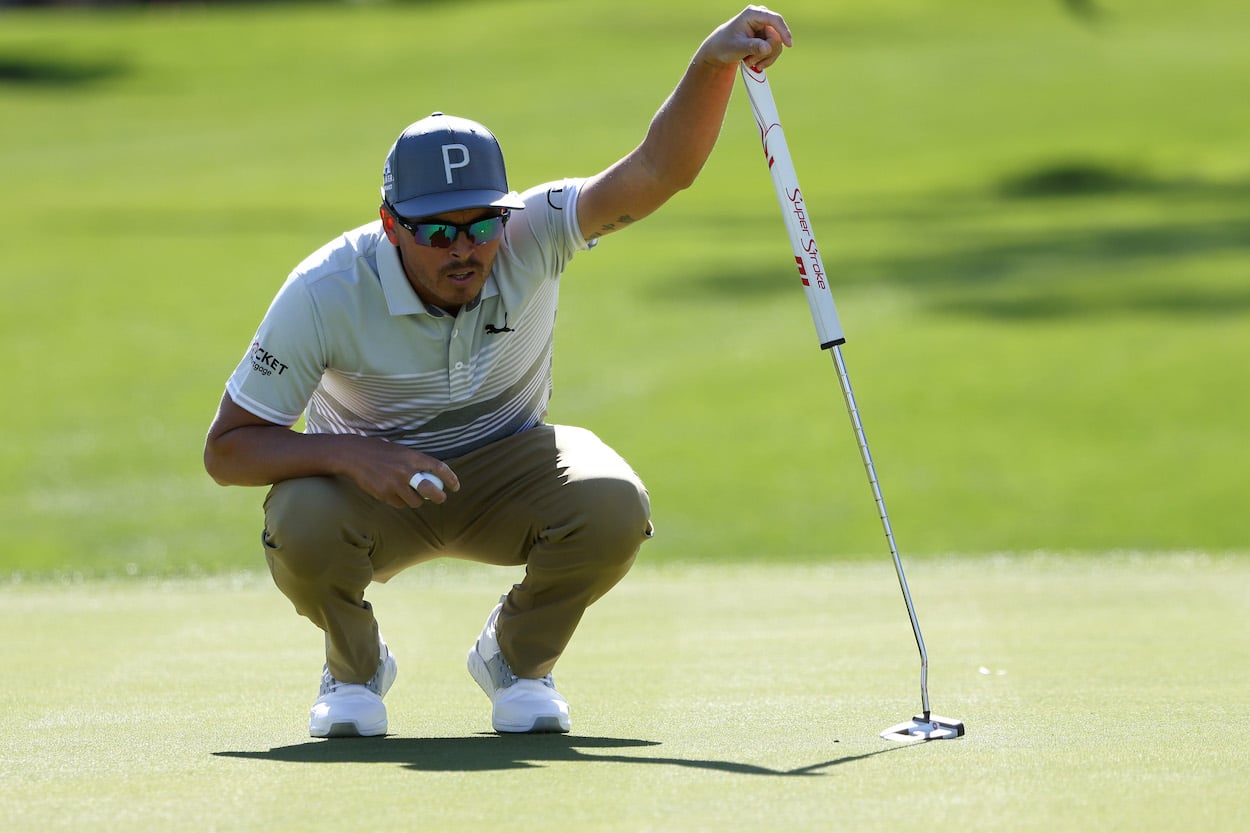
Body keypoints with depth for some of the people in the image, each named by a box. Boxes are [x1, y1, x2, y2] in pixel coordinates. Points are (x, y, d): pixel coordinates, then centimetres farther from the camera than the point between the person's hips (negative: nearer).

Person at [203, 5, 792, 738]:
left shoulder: (530, 237, -21)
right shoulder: (326, 292, -24)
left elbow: (658, 173, -36)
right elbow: (227, 447, -20)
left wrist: (713, 63, -53)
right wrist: (350, 453, -36)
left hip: (508, 470, 2)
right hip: (375, 483, -1)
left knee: (613, 508, -30)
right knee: (303, 530, -36)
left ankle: (517, 659, 2)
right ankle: (356, 665, 0)